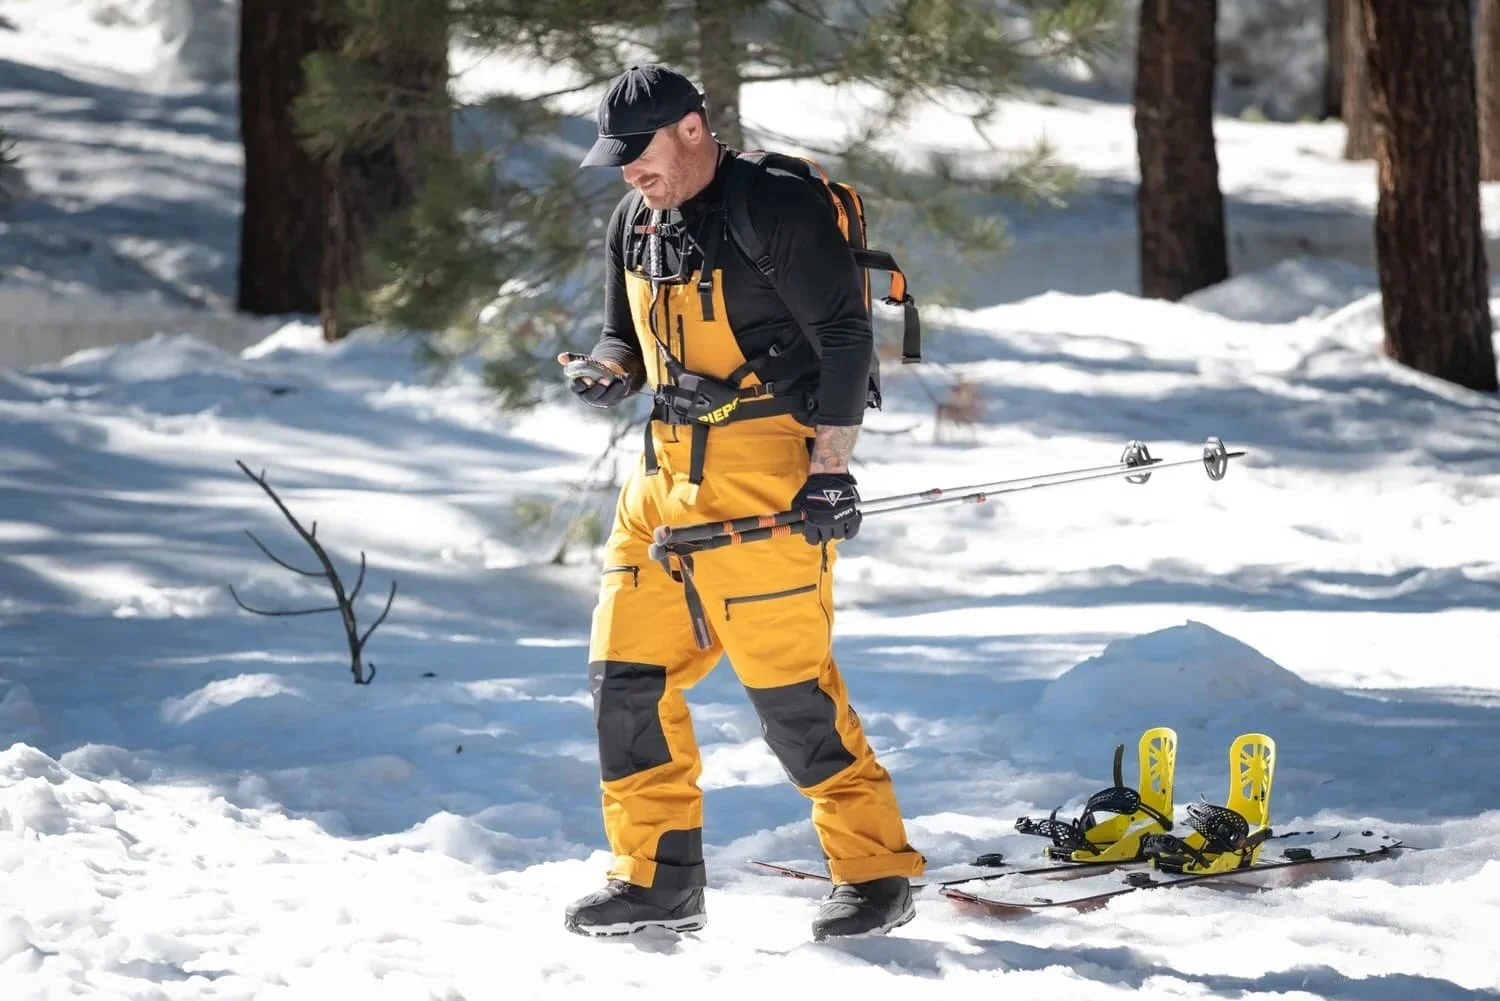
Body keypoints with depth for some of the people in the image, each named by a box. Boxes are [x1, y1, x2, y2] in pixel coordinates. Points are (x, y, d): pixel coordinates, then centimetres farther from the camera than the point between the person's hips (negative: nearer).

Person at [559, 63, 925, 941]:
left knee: (789, 684, -8)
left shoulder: (778, 209, -11)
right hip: (665, 472, 8)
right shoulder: (636, 223, 12)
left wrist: (830, 470, -14)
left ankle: (877, 871, 3)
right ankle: (661, 876, 13)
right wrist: (610, 371, -1)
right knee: (628, 673, 4)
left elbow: (846, 336, -11)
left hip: (764, 480, -8)